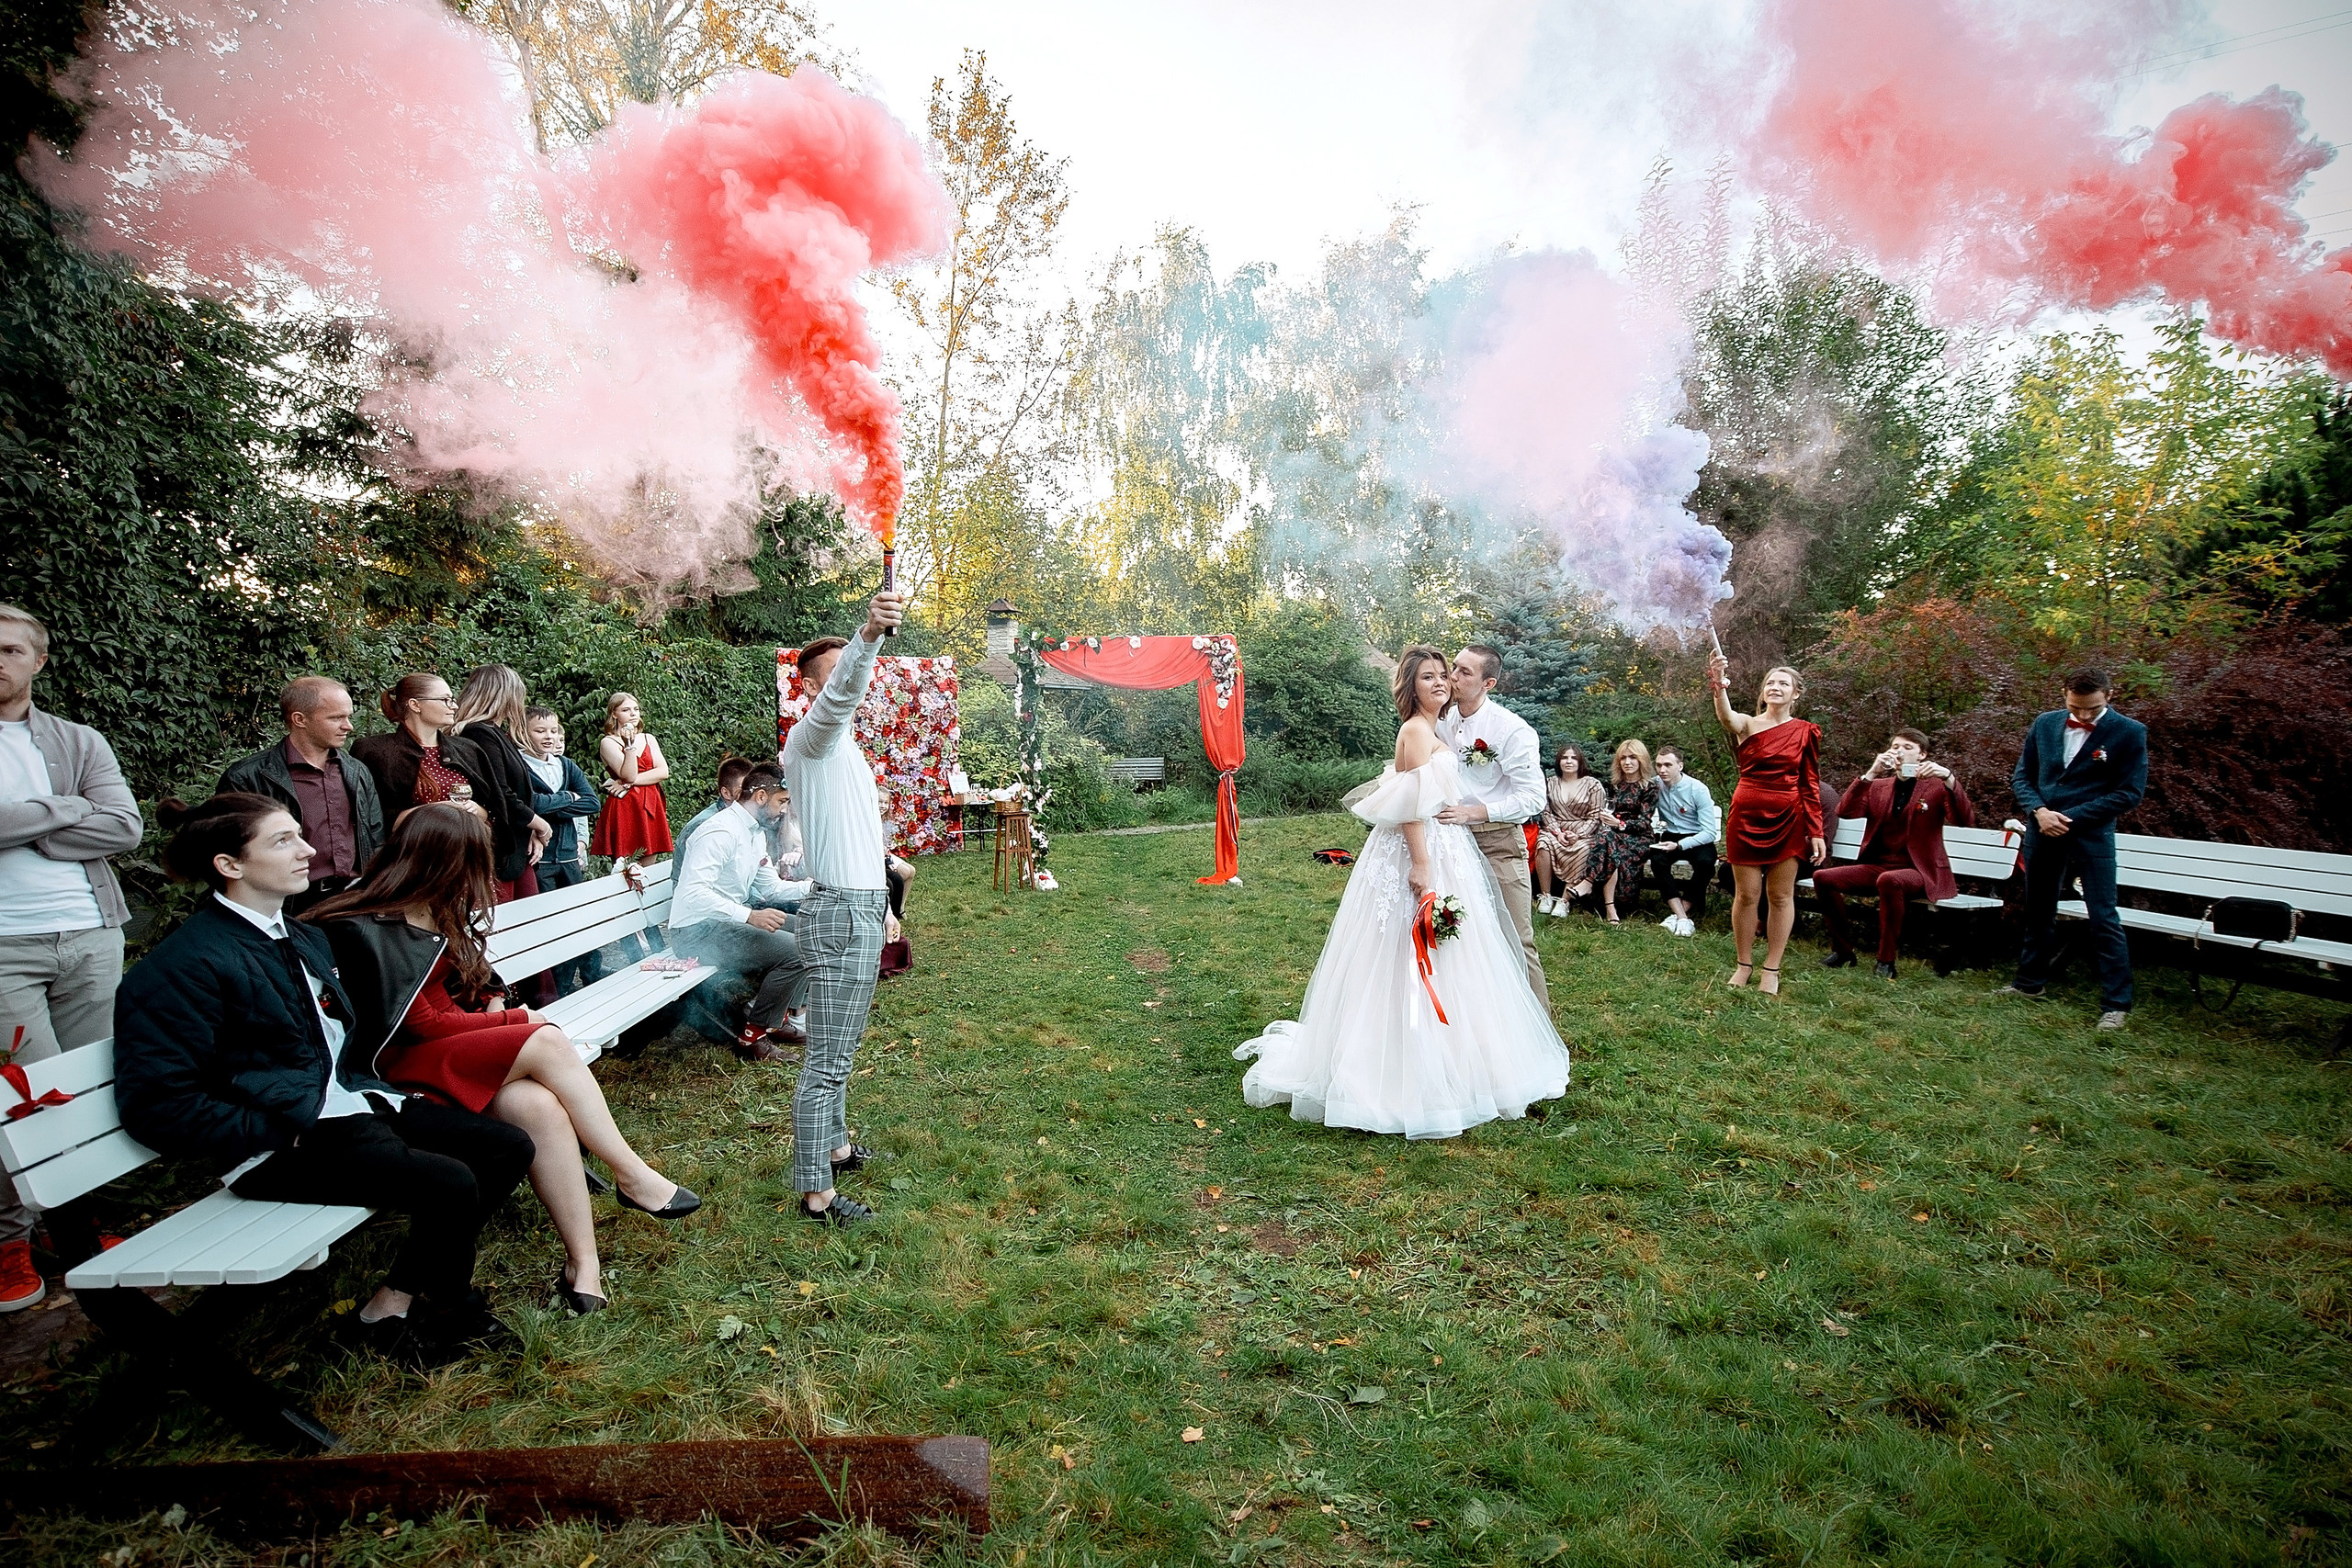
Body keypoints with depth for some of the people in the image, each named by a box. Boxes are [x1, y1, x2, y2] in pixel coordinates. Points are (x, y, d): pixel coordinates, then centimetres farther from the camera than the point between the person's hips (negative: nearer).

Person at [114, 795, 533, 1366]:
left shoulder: (305, 938, 17)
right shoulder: (185, 963, -11)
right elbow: (158, 1104, -17)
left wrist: (370, 1089, 14)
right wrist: (279, 1133, -17)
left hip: (351, 1101, 9)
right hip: (288, 1139, -9)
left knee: (508, 1146, -6)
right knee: (449, 1184, -28)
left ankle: (400, 1294, 4)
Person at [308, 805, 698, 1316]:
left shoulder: (438, 916, 13)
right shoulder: (366, 929, -12)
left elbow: (474, 984, 23)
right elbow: (420, 1024, -14)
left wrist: (491, 1005, 0)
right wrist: (518, 1020, -7)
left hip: (459, 1046, 7)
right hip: (401, 1064, -7)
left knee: (541, 1107, -26)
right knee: (546, 1044, -28)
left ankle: (583, 1263, -28)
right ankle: (632, 1176, -18)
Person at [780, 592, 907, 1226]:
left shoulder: (839, 741, 19)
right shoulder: (812, 735, -13)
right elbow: (840, 694, -37)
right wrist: (868, 635, -55)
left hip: (858, 908, 10)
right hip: (842, 913, -10)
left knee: (839, 1049, 21)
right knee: (827, 1059, -5)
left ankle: (833, 1145, 36)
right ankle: (816, 1192, 2)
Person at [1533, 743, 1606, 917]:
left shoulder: (1593, 785, 4)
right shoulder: (1550, 783, 12)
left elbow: (1595, 817, -1)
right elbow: (1546, 812, 6)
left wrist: (1578, 835, -14)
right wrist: (1557, 832, -10)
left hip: (1583, 833, -2)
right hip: (1555, 831, 2)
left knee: (1581, 851, -36)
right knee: (1543, 844, -32)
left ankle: (1565, 899, -27)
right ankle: (1546, 896, -22)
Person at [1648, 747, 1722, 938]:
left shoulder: (1698, 790, -16)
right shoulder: (1655, 785, -5)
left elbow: (1710, 832, -17)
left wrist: (1679, 845, -29)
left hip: (1697, 838, -2)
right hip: (1669, 836, 3)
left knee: (1705, 862, -35)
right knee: (1657, 860, -30)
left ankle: (1684, 907, -15)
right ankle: (1682, 918, -30)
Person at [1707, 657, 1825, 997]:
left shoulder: (1805, 732, 4)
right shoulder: (1747, 724, -1)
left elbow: (1810, 784, 5)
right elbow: (1726, 717, -27)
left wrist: (1816, 832, 0)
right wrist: (1720, 686, -48)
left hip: (1788, 821, 1)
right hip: (1746, 817, -1)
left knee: (1781, 895, 6)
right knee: (1746, 894, 4)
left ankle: (1771, 970, 15)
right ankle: (1743, 965, 18)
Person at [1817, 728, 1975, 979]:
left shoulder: (1936, 786, 2)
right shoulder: (1877, 786, 13)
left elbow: (1965, 822, -14)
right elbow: (1844, 811, -5)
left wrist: (1949, 779, -25)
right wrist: (1871, 773, -14)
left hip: (1920, 872, -4)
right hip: (1877, 866, 4)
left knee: (1889, 880, -38)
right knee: (1823, 877, -18)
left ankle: (1886, 961, -25)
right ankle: (1842, 950, -3)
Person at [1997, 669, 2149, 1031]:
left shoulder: (2129, 733, -5)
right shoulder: (2045, 724, 5)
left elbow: (2130, 792, -8)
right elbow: (2022, 776, 9)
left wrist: (2070, 818, -14)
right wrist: (2039, 811, -10)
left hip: (2092, 836, -4)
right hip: (2043, 832, 4)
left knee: (2104, 919, -5)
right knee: (2039, 912, 15)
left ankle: (2116, 1004, 2)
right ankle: (2029, 982, 30)